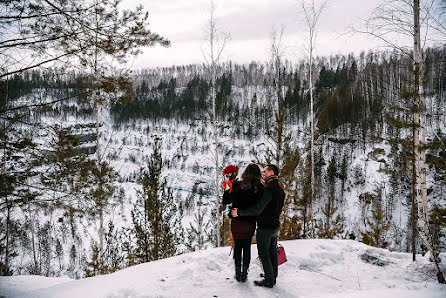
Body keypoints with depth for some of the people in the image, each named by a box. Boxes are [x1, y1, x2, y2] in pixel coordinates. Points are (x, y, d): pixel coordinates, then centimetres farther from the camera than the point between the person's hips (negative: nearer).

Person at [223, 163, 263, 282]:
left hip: (237, 222, -1)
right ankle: (244, 274, 19)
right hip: (250, 223, 1)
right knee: (247, 247, 14)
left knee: (237, 246, 14)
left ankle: (238, 273, 19)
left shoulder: (237, 185, -12)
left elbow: (225, 200, -1)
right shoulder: (259, 188, -10)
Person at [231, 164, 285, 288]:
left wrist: (239, 212, -22)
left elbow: (257, 209, -27)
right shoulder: (280, 190, 9)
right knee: (272, 252, 17)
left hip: (265, 227, -9)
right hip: (275, 225, 9)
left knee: (264, 254, 1)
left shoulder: (268, 189, -22)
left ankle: (269, 281, 7)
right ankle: (273, 278, 26)